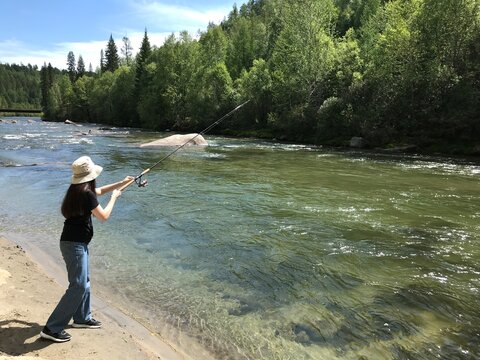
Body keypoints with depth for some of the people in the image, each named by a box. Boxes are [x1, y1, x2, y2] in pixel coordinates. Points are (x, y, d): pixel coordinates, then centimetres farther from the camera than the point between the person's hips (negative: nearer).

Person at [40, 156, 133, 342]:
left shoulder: (77, 189, 8)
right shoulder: (86, 194, -20)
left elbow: (99, 191, 26)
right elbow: (104, 216, -12)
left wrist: (121, 183, 26)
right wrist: (114, 197, 1)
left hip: (77, 243, 10)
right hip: (74, 244, -10)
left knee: (84, 281, 21)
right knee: (78, 286, -5)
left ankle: (82, 318, 36)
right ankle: (52, 329, 1)